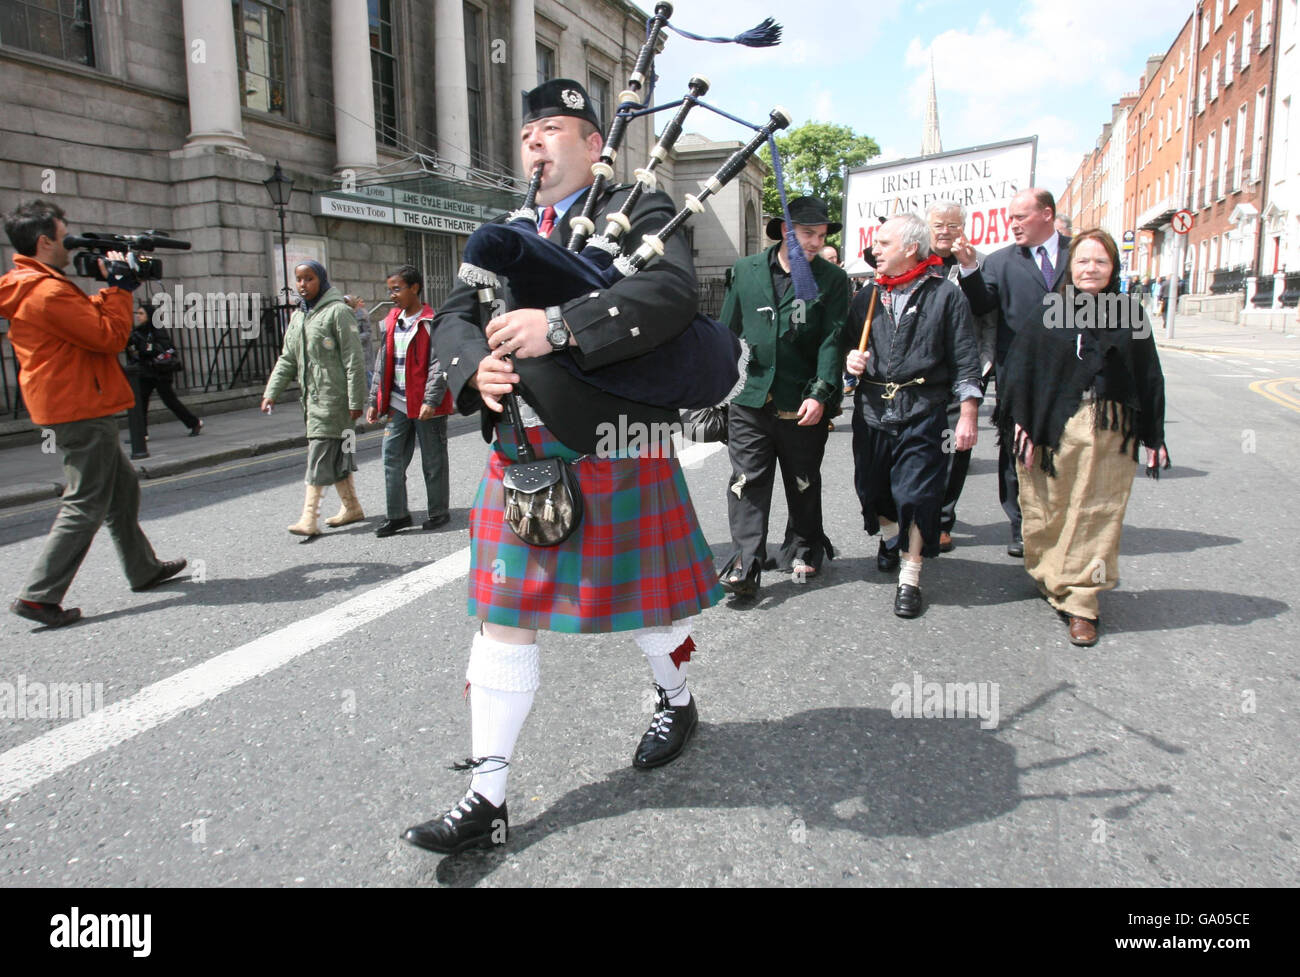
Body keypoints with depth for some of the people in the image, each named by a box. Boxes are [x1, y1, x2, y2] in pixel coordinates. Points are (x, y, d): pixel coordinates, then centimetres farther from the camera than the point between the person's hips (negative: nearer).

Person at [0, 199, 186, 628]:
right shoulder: (48, 292, -19)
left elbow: (90, 316, 20)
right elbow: (110, 336, -19)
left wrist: (116, 286, 11)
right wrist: (120, 285, -9)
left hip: (77, 410, 11)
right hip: (80, 411, -11)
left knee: (122, 487, 20)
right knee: (85, 505, -6)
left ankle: (143, 569, 31)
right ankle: (38, 596, -4)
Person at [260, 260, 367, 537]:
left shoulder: (337, 311, -8)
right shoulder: (298, 317, 17)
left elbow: (354, 359, -12)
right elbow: (287, 359, 18)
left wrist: (355, 400, -16)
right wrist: (271, 392, 8)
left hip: (334, 397, -8)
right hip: (312, 397, 8)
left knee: (320, 454, -10)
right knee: (335, 455, 12)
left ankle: (309, 518, -10)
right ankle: (352, 507, 23)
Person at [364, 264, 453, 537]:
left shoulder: (433, 322, -9)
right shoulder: (391, 322, 12)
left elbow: (439, 365, -15)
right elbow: (382, 365, 17)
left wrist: (430, 400, -23)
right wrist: (374, 401, 15)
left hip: (427, 406, -7)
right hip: (398, 404, 7)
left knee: (433, 462, 5)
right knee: (392, 458, 6)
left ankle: (439, 512, 19)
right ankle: (397, 514, 15)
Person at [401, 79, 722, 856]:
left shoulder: (640, 211, 0)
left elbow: (672, 291, -20)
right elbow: (454, 317, 11)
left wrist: (560, 326, -30)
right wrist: (477, 365, -13)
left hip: (616, 450, -5)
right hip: (521, 453, 5)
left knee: (647, 600, 11)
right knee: (504, 617, 5)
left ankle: (678, 703, 44)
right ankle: (487, 800, 15)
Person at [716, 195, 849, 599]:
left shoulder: (832, 279, 1)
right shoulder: (745, 271, 6)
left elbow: (832, 340, -5)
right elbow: (728, 330, 12)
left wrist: (820, 393, -14)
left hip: (803, 406, 0)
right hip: (749, 400, 1)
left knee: (804, 484, 14)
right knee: (747, 483, -2)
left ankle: (802, 551, 33)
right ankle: (744, 566, 1)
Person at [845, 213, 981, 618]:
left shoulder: (945, 295, -2)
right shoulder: (866, 297, 11)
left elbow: (965, 361, -3)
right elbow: (849, 345, 22)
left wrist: (968, 416, -8)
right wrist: (851, 360, -2)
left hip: (921, 412, -4)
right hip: (871, 408, 5)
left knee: (915, 493, -6)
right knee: (872, 486, 14)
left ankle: (910, 576, 7)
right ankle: (890, 535, 45)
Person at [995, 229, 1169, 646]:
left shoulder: (1130, 313, 8)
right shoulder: (1049, 312, 2)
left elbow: (1149, 377, 9)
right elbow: (1019, 365, -2)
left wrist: (1153, 437, 7)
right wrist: (1021, 422, -10)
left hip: (1113, 432, 1)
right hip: (1056, 428, -1)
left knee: (1096, 516, 2)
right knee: (1048, 511, 5)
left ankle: (1080, 602, 9)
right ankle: (1050, 579, 27)